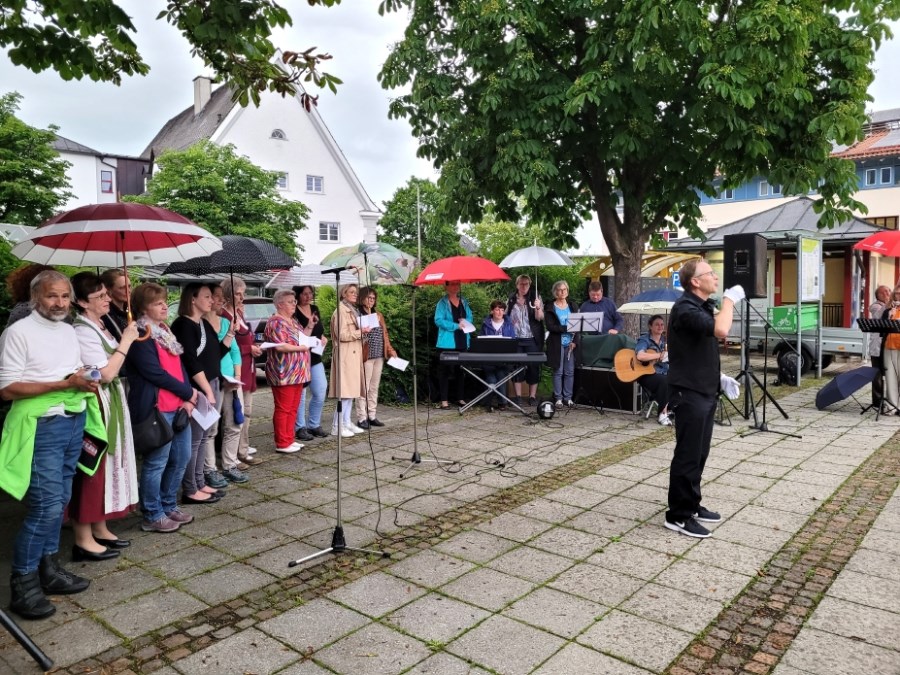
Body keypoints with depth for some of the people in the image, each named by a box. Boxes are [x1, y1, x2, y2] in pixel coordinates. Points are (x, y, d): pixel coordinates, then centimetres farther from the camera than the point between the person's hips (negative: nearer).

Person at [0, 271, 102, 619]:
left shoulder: (70, 331, 12)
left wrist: (87, 381, 2)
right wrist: (65, 384, -21)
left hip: (75, 422, 7)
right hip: (43, 427, -7)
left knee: (59, 501, 13)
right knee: (46, 506, -8)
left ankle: (49, 569, 25)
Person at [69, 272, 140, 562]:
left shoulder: (100, 326, 12)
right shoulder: (81, 331, -16)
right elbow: (106, 373, -20)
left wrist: (125, 340, 9)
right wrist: (126, 341, -15)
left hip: (111, 403, 10)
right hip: (94, 405, -10)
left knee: (105, 464, 15)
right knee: (92, 468, -3)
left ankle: (100, 529, 26)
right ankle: (83, 540, 8)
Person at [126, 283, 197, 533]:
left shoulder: (166, 332, 17)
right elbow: (155, 373, -16)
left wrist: (189, 398, 0)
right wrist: (189, 393, -8)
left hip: (179, 406, 9)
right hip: (156, 408, -9)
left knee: (181, 458, 15)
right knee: (156, 463, 0)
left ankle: (169, 506, 30)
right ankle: (152, 516, 14)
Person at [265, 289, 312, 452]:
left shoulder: (292, 321, 18)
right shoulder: (276, 322, -11)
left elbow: (299, 339, 24)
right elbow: (280, 346, -21)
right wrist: (301, 348, -13)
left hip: (297, 373, 9)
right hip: (284, 374, -9)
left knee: (293, 408, 12)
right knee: (283, 409, -3)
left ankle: (289, 440, 19)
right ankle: (282, 444, 2)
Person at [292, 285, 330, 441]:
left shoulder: (315, 309, 11)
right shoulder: (294, 313, -12)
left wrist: (323, 338, 4)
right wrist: (309, 326, -24)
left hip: (315, 357, 7)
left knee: (320, 392, 9)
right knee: (300, 395, -2)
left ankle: (314, 425, 23)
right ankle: (299, 428, 10)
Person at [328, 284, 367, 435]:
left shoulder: (353, 310, 20)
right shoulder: (341, 310, -9)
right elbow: (341, 335, -17)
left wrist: (362, 331, 13)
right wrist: (360, 332, -14)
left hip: (354, 354, 10)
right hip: (345, 354, -10)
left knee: (351, 389, 9)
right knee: (345, 390, -10)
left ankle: (347, 422, 14)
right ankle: (337, 426, -7)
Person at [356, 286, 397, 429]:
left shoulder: (379, 315, 16)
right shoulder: (358, 315, -3)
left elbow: (385, 334, 17)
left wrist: (390, 350, 11)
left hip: (379, 356, 6)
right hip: (365, 356, -6)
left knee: (374, 387, 11)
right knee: (364, 387, -4)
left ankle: (372, 416, 18)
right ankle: (361, 418, 2)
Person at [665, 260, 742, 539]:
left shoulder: (703, 306, 15)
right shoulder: (685, 308, -17)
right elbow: (721, 330, -33)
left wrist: (719, 376, 16)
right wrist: (730, 299, -19)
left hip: (705, 390, 10)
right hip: (689, 393, -9)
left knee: (700, 453, 15)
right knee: (687, 455, -4)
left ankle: (692, 505, 27)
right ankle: (678, 516, 6)